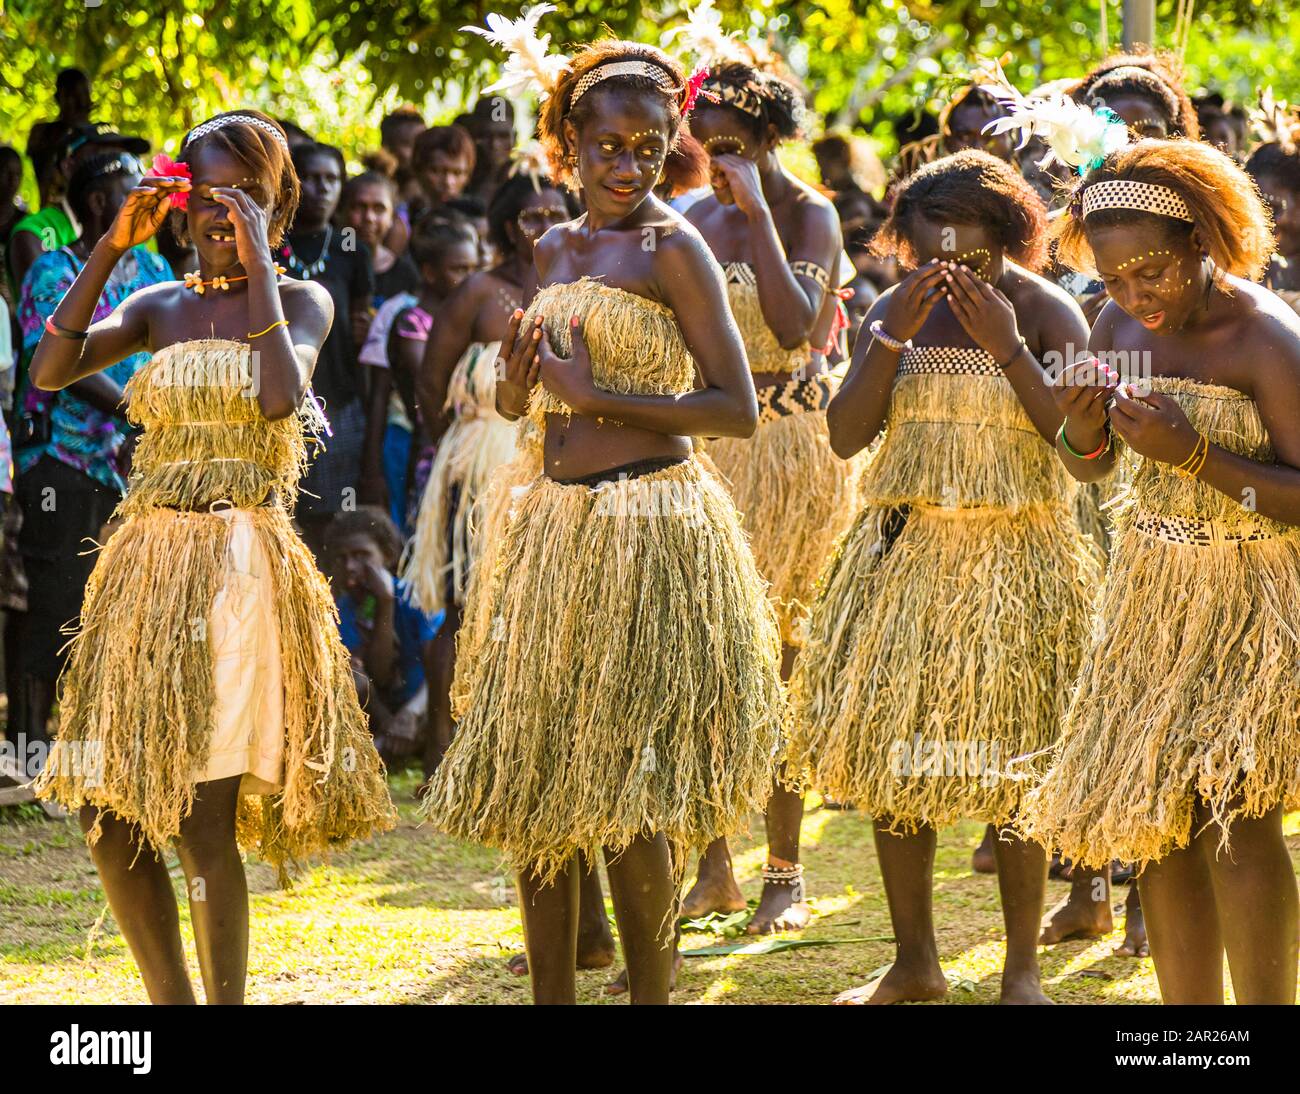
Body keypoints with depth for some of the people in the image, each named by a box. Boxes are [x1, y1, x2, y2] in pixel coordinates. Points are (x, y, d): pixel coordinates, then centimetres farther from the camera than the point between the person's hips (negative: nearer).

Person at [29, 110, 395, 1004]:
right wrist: (111, 248, -3)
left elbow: (281, 398, -18)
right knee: (109, 814, 3)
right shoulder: (160, 307, 14)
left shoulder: (300, 299, 3)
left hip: (237, 565, -5)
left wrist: (257, 261, -13)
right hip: (146, 559, 5)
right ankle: (171, 998, 17)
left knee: (203, 820, -11)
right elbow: (51, 369, -2)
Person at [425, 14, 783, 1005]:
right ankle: (551, 993, 17)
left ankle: (652, 994, 5)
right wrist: (522, 375, -2)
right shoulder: (556, 248, 13)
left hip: (649, 529, -7)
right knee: (535, 784, 9)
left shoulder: (673, 246, -8)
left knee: (631, 791, -6)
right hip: (556, 524, 8)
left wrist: (597, 395, -16)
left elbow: (737, 407, -14)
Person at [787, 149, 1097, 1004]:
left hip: (1017, 557, -3)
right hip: (907, 550, 4)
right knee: (891, 761, 5)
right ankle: (916, 962, 18)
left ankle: (1023, 969, 10)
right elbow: (846, 435, -3)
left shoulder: (1048, 312, -4)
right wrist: (894, 337, -15)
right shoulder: (898, 309, 4)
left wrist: (1009, 349, -21)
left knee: (1014, 770, -2)